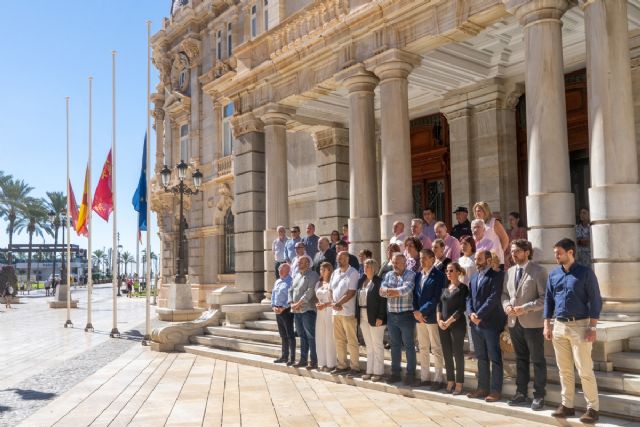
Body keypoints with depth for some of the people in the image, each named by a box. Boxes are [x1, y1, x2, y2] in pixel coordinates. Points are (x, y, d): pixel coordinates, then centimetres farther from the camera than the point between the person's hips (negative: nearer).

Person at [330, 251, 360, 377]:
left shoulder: (353, 273, -9)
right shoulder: (335, 273, 13)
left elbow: (351, 293, -15)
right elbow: (332, 290, 14)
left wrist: (338, 304, -16)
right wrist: (334, 304, -3)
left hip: (348, 311, -7)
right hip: (336, 311, 7)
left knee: (351, 341, -2)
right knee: (339, 340, 12)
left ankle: (355, 367, 4)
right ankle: (342, 365, 21)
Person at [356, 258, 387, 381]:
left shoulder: (379, 281, -10)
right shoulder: (361, 281, 11)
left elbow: (383, 300, -14)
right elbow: (358, 298, 12)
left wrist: (380, 317, -18)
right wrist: (357, 315, 6)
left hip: (375, 317, -7)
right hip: (363, 317, 7)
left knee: (377, 345, 2)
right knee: (369, 346, 14)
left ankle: (378, 371, 10)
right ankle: (370, 370, 21)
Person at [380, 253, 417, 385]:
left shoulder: (411, 275, -5)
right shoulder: (388, 275, 10)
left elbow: (406, 289, -21)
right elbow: (382, 291, -3)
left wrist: (390, 291, -13)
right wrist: (397, 292, -19)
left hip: (406, 315, -5)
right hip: (391, 315, 5)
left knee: (409, 345, 3)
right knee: (394, 345, 13)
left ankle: (411, 374, 12)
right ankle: (395, 372, 23)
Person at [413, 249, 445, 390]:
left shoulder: (438, 275, -8)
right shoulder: (418, 275, 13)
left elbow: (436, 298, -14)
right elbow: (415, 294, 11)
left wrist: (422, 311, -15)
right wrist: (416, 312, -4)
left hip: (432, 316, -6)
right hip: (419, 316, 7)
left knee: (436, 349, 1)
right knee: (423, 349, 12)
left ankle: (438, 379, 8)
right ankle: (424, 377, 20)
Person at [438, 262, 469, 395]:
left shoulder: (463, 288, -5)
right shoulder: (445, 288, 12)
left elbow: (462, 308, -12)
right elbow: (439, 304, 10)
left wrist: (449, 321, -15)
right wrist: (439, 320, -5)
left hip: (457, 325, -6)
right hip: (443, 325, 6)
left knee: (458, 354, -1)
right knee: (446, 354, 9)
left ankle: (459, 384, 7)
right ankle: (450, 382, 18)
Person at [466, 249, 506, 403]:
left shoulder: (496, 276, -6)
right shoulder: (474, 278, 17)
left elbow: (493, 298, -15)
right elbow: (470, 298, 13)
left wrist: (479, 315, -17)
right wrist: (471, 313, -5)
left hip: (491, 323, -7)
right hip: (475, 324, 7)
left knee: (495, 358, 0)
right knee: (481, 358, 13)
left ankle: (496, 390, 5)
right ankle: (483, 387, 20)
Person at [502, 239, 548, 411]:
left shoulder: (538, 270, -7)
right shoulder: (510, 271, 12)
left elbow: (544, 297, -13)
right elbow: (504, 293, 16)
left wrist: (526, 308, -20)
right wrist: (507, 306, -4)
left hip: (532, 322, -6)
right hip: (514, 322, 6)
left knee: (537, 360, 4)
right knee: (520, 359, 15)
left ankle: (539, 395, 12)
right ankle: (521, 392, 23)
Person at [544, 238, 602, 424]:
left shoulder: (585, 273, -6)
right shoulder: (553, 274, 8)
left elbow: (595, 301, -7)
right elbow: (548, 300, 12)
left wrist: (592, 327, -12)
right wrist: (547, 325, 7)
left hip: (579, 326, -5)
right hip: (559, 326, 5)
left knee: (585, 370, -3)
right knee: (564, 370, 11)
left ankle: (593, 408, 8)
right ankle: (567, 405, 20)